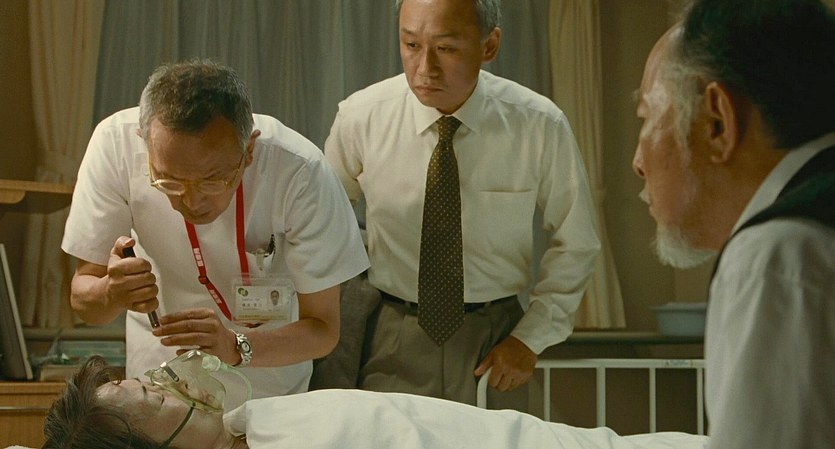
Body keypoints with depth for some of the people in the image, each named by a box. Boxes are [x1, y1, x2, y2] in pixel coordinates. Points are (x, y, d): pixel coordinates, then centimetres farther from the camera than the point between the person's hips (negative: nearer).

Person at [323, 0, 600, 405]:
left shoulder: (540, 126, -10)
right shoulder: (359, 118, -9)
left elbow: (574, 245, 1)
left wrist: (531, 339, -5)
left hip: (495, 338, 0)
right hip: (392, 341, 0)